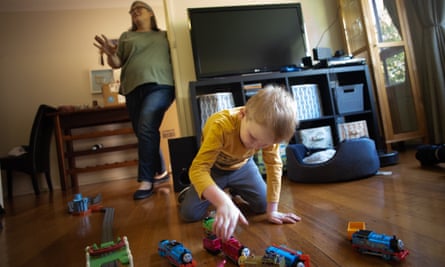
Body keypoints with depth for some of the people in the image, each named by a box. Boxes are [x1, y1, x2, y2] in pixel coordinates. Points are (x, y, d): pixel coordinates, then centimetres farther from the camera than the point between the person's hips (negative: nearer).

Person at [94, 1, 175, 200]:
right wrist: (110, 54, -6)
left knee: (146, 128, -22)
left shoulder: (164, 35, 19)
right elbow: (116, 63, 14)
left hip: (159, 85, -3)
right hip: (134, 88, 4)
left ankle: (146, 180, -17)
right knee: (142, 132, 4)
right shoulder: (126, 37, 23)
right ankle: (160, 171, 21)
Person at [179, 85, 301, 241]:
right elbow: (198, 169, -46)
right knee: (190, 213, -14)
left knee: (262, 205, -4)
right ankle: (189, 192, 21)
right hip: (214, 167, -3)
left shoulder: (269, 130, -27)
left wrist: (272, 210, -23)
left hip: (241, 166, 4)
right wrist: (223, 202, -61)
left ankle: (236, 191, 26)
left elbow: (274, 166, -21)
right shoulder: (220, 126, -41)